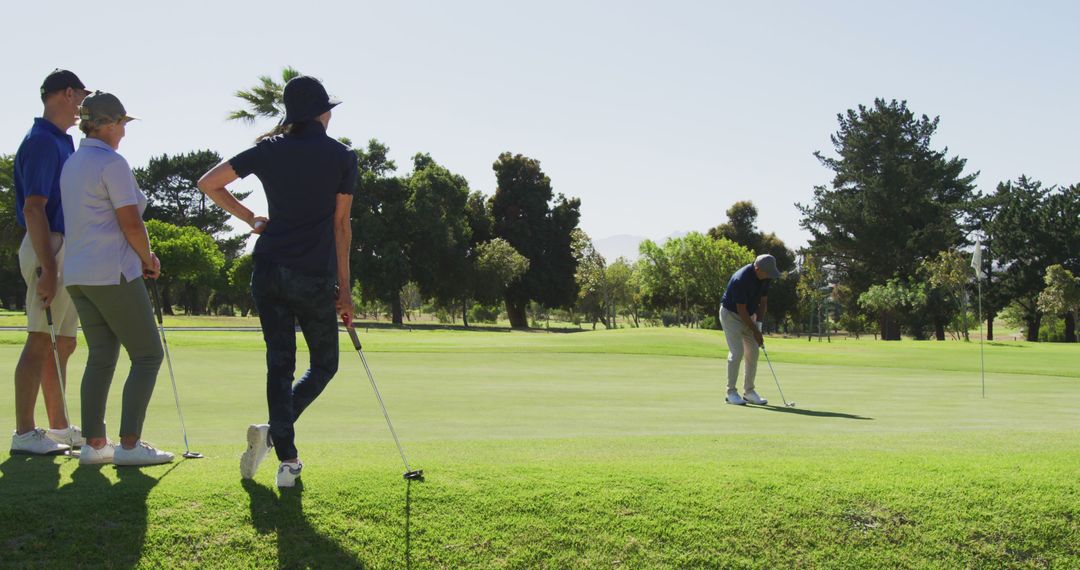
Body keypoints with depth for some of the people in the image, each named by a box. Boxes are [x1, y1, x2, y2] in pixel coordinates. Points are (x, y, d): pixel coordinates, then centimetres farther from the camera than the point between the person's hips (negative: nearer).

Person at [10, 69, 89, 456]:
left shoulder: (62, 141, 17)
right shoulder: (42, 141, -12)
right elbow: (33, 209, -20)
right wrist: (47, 268, -23)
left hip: (68, 251, 10)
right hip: (49, 248, -10)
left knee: (62, 343, 13)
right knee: (41, 340, -8)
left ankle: (60, 427, 21)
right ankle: (24, 434, -3)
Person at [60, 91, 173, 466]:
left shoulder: (71, 164, 16)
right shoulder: (112, 163, -12)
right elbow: (131, 225, -16)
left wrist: (140, 256, 13)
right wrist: (147, 258, 2)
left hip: (77, 276, 9)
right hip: (113, 274, -9)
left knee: (100, 357, 12)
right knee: (148, 355, -1)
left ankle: (94, 443, 11)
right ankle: (130, 444, -4)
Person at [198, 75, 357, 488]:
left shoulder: (269, 150, 7)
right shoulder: (341, 156, 0)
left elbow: (208, 183, 8)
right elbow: (341, 223, 0)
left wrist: (250, 219, 16)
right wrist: (344, 286, 5)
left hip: (269, 268, 3)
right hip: (315, 276, -3)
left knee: (279, 363, 10)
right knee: (323, 364, 11)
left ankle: (287, 460, 6)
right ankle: (272, 432, -11)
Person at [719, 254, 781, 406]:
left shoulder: (765, 278, -9)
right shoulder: (741, 279, -31)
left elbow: (763, 301, 2)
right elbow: (741, 309, -25)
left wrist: (758, 324, -7)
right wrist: (755, 331, -19)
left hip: (749, 315, 7)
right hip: (731, 314, -7)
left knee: (753, 353, 3)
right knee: (737, 352, -14)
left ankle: (749, 391, 11)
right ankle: (731, 392, -5)